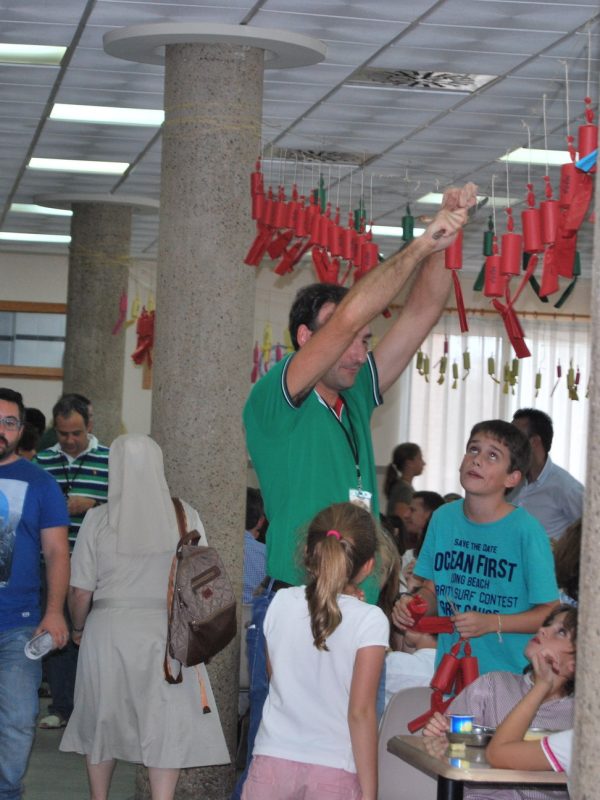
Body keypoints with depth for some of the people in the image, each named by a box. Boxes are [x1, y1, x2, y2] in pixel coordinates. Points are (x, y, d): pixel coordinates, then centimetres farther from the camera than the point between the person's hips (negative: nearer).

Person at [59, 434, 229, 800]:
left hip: (108, 631, 1)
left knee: (102, 723, 18)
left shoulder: (98, 520, -7)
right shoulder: (184, 516, -6)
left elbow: (81, 593, -5)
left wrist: (78, 628, 14)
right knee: (167, 727, 6)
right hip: (167, 634, 0)